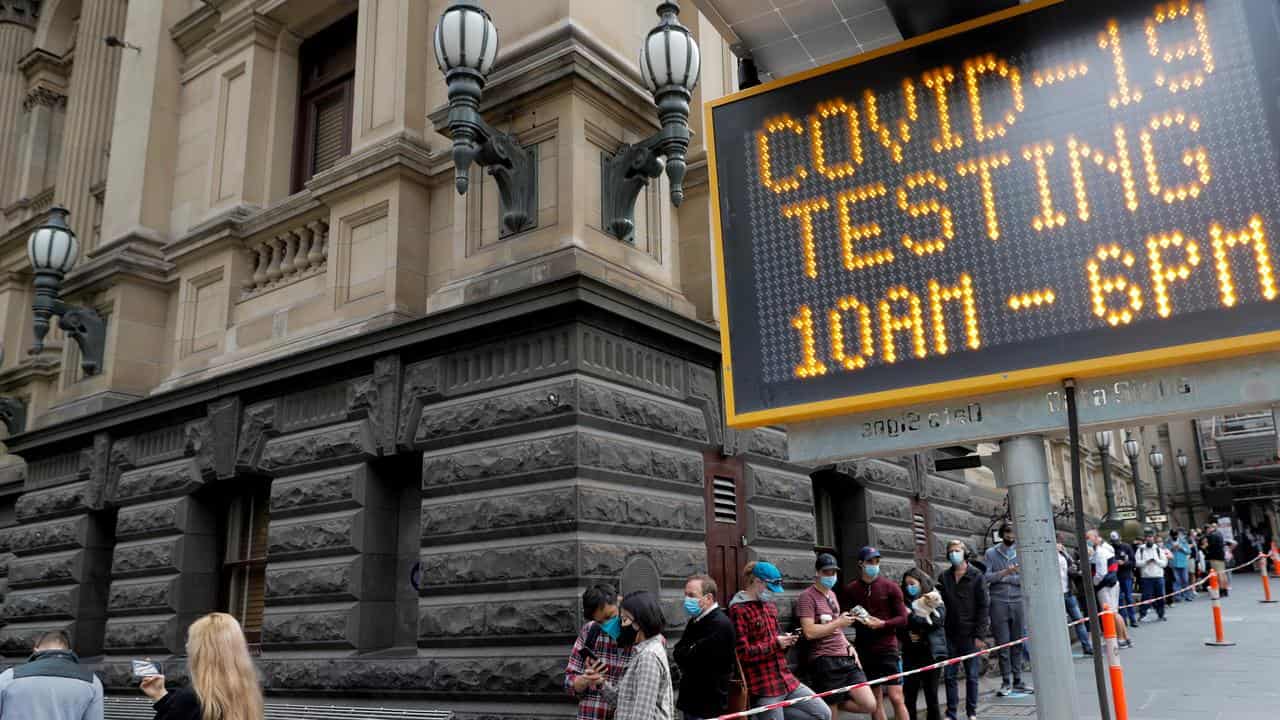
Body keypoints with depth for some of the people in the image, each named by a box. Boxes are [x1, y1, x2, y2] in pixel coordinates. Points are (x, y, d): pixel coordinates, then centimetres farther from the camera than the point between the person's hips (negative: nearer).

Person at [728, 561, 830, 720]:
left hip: (786, 679, 8)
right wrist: (775, 644, -14)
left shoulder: (770, 606, 15)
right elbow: (742, 653, -18)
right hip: (762, 687, -8)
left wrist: (785, 640, 3)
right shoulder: (738, 610, -13)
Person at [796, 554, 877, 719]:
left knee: (869, 706, -2)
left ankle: (834, 704, 16)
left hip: (845, 658, 8)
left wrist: (848, 646, 11)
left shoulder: (832, 595, 19)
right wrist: (838, 622, -12)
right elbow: (809, 632, -19)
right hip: (825, 661, -8)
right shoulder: (807, 597, -9)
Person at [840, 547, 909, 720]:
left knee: (896, 699, -4)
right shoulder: (850, 590, 2)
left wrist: (882, 624, -17)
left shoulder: (890, 587, -2)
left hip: (887, 648, -2)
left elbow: (903, 619, -2)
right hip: (864, 650, 2)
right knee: (875, 701, 8)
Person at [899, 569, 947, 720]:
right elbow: (899, 629, 8)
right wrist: (907, 636, -11)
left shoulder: (935, 601, 2)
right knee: (909, 695, -2)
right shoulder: (906, 602, 8)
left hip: (931, 653, -2)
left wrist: (911, 616, -14)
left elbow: (934, 622, -13)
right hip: (911, 654, 2)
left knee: (931, 694, 3)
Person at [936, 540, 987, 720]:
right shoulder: (944, 577, 7)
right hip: (950, 634, 2)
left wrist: (979, 635, -8)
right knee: (950, 675, 4)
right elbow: (939, 602, 6)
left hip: (970, 634, -2)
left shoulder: (976, 575, -2)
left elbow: (983, 606, -4)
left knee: (971, 675, 7)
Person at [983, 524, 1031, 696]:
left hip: (1018, 601, 2)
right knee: (1002, 643, -1)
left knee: (1018, 643, 6)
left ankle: (1018, 680, 15)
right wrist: (1005, 572, -16)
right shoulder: (991, 553, 4)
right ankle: (1006, 682, 6)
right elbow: (986, 577, -5)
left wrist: (1004, 578, -8)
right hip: (998, 603, -2)